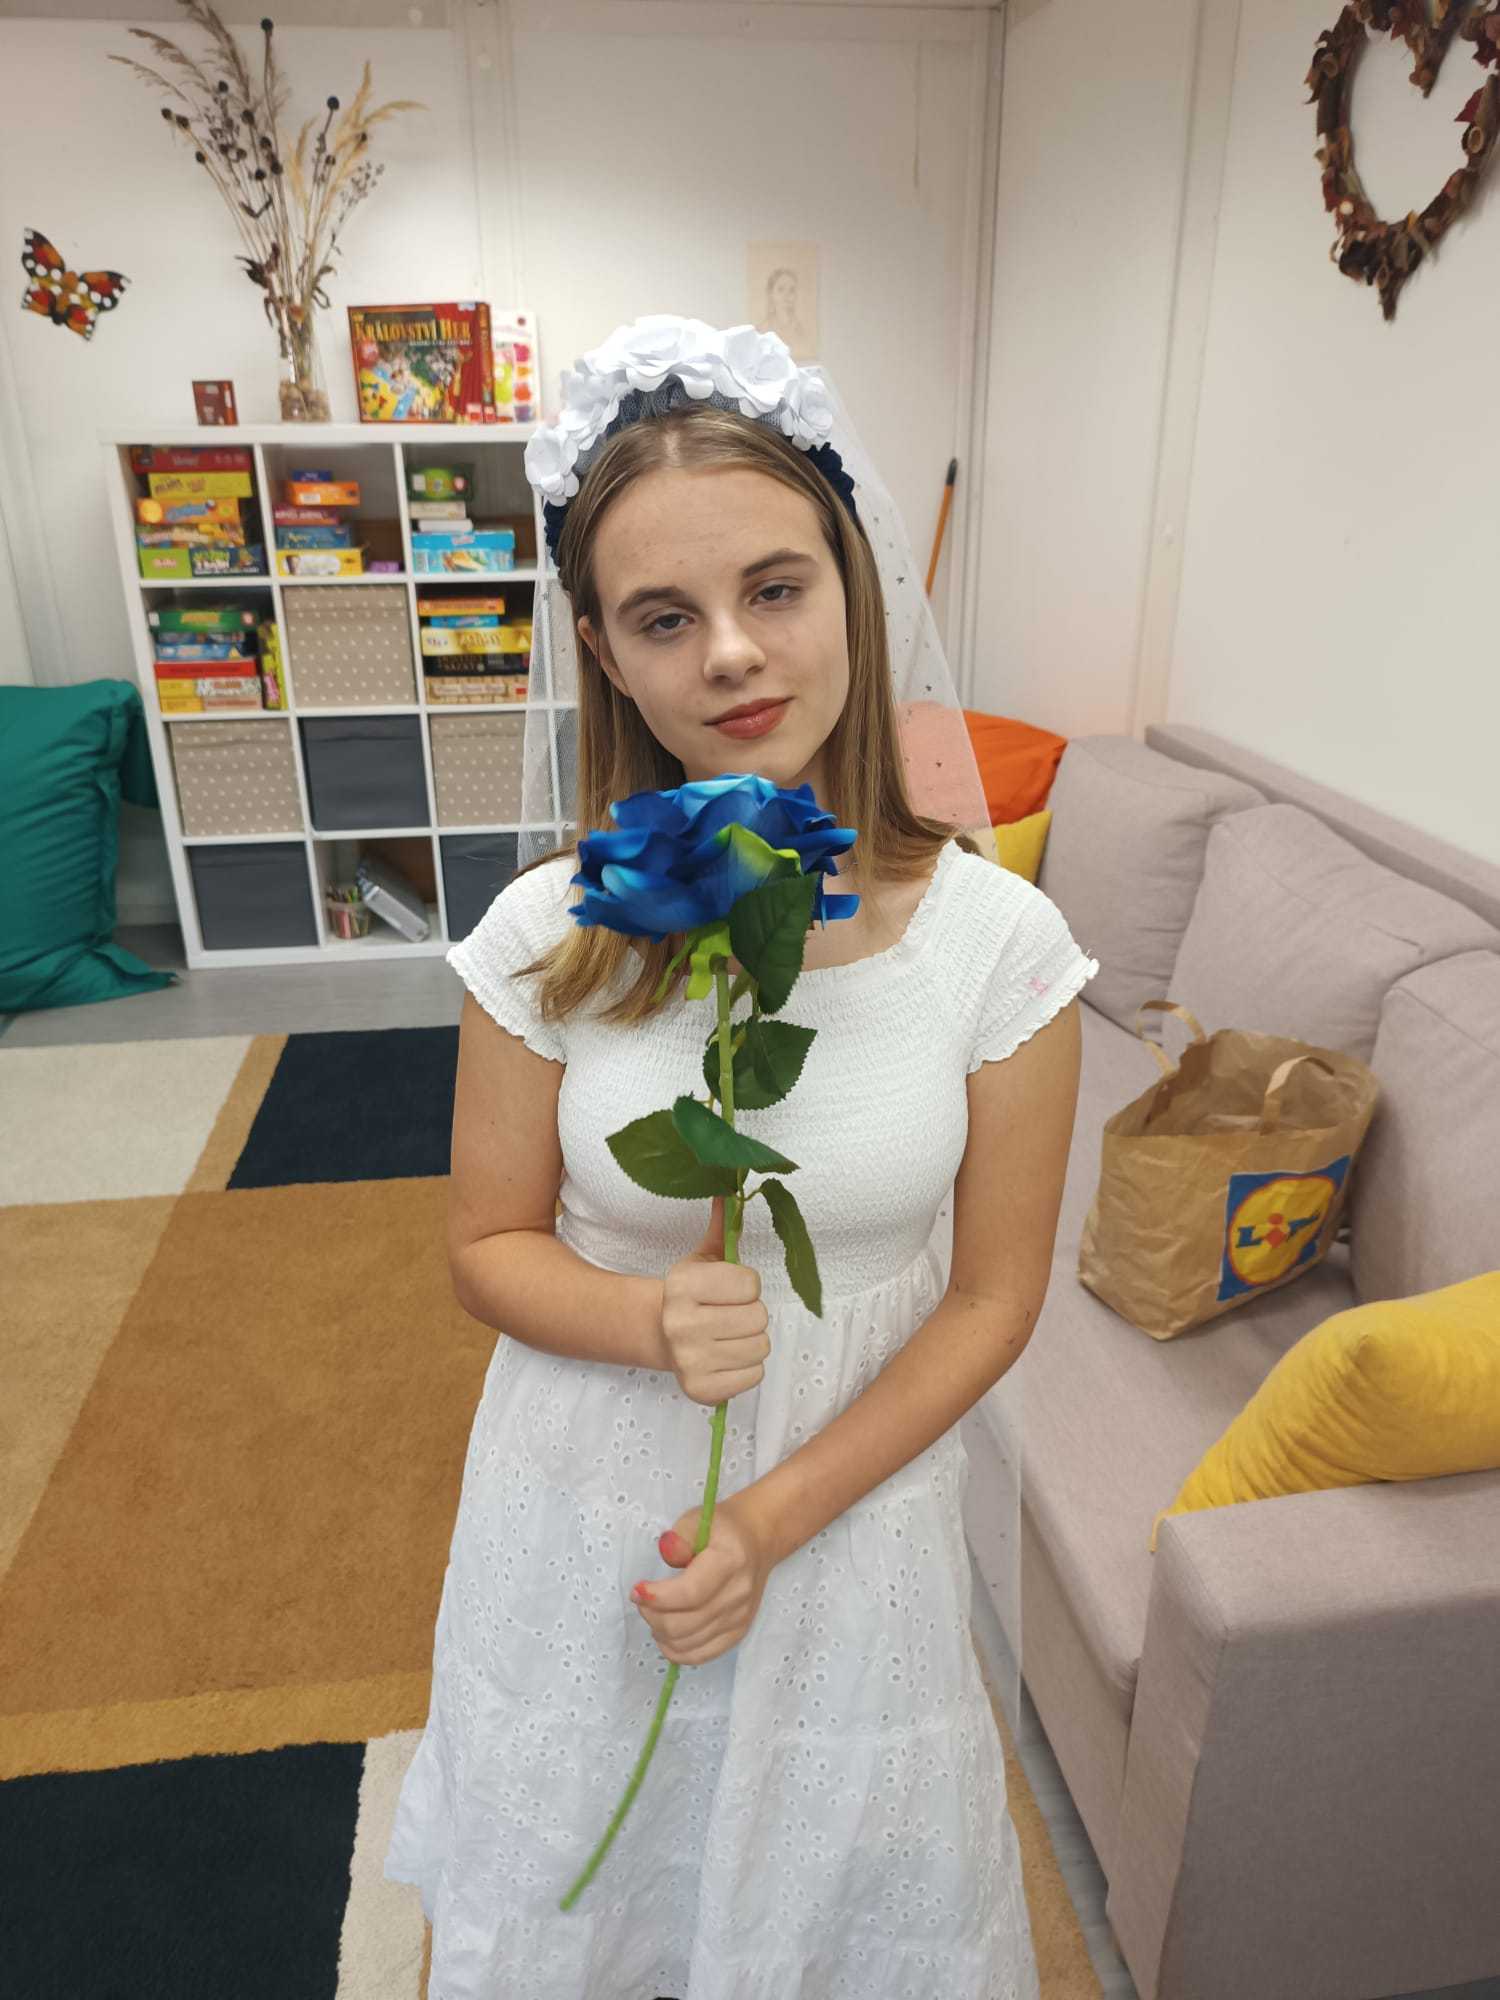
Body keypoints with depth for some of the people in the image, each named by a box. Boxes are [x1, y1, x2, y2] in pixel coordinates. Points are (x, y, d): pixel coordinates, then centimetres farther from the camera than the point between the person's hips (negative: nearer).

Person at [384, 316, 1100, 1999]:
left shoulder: (1000, 944, -19)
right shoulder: (548, 938, -18)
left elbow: (992, 1298, -9)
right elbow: (489, 1246, -5)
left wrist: (777, 1517, -13)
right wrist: (652, 1320, -26)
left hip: (851, 1496, 0)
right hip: (584, 1499, 1)